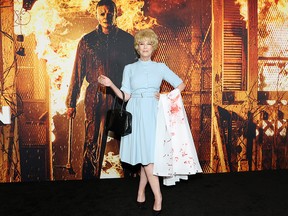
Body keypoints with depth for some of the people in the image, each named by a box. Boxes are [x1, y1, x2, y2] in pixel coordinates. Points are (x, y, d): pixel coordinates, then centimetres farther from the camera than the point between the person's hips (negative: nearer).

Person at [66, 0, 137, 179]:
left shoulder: (127, 39, 6)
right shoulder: (87, 41, 5)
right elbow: (78, 73, 6)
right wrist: (72, 103, 5)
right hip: (95, 99, 0)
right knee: (93, 143, 5)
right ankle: (89, 179, 19)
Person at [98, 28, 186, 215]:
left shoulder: (160, 67, 10)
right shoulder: (129, 68, 10)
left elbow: (181, 85, 11)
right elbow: (125, 96, 4)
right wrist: (110, 84, -9)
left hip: (153, 114, 0)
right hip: (136, 114, 0)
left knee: (148, 154, -1)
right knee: (145, 154, -3)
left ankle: (141, 193, 15)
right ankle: (158, 197, 4)